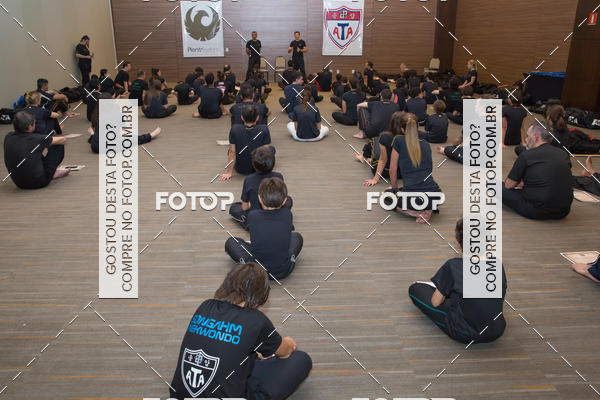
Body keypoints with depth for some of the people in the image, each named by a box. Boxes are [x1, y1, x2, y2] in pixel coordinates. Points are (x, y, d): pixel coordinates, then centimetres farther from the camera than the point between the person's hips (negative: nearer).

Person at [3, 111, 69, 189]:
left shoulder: (8, 137, -4)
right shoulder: (36, 139, -18)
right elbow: (63, 140, -3)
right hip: (38, 182, -6)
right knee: (59, 146, 3)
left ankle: (53, 172, 29)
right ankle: (52, 173, 15)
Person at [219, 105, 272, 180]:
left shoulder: (234, 129, -20)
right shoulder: (264, 129, -22)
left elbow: (232, 152, -13)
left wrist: (229, 173, -5)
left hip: (240, 170, 1)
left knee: (230, 151, 32)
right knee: (272, 148, 27)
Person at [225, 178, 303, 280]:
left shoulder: (252, 215, -15)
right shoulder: (287, 214, -12)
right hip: (283, 272, 2)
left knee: (230, 242, 19)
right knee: (296, 236, 28)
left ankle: (247, 262, 3)